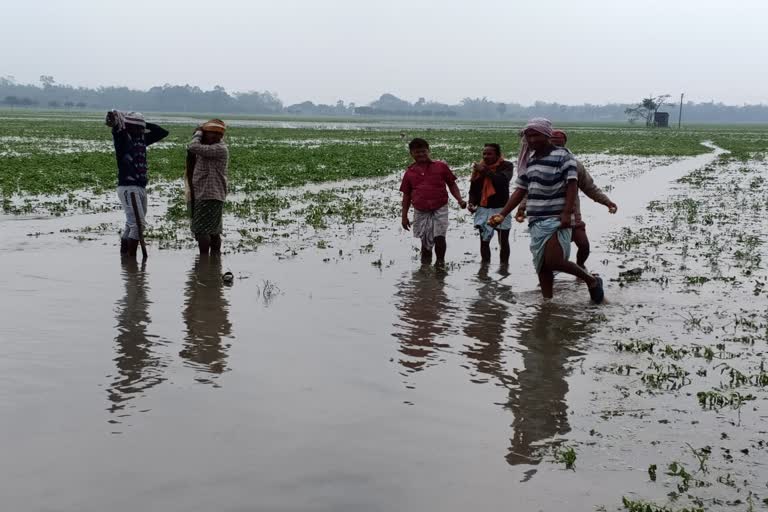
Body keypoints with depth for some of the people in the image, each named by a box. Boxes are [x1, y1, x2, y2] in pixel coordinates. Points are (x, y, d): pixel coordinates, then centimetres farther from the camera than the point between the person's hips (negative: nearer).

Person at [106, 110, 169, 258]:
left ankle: (123, 254, 22)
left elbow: (163, 132, 19)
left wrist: (145, 124, 12)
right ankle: (131, 257, -12)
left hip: (141, 188, 8)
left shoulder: (142, 138, 14)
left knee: (131, 224, 13)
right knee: (138, 222, -14)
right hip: (127, 187, -8)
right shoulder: (122, 136, -5)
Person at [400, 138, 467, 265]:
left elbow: (452, 184, 8)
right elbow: (406, 195, 13)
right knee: (425, 241, 8)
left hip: (439, 209, -2)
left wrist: (460, 200, -6)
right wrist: (404, 216, 11)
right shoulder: (409, 172, 7)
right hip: (421, 212, 2)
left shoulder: (440, 166, 2)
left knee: (439, 237, -11)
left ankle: (440, 261, 8)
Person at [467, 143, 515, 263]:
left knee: (503, 241, 4)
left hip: (501, 208, -3)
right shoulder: (479, 167, 5)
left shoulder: (506, 166, -5)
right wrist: (472, 202, -5)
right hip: (483, 209, 3)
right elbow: (473, 188, 11)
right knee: (484, 241, 5)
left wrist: (486, 171, -23)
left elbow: (503, 180, -25)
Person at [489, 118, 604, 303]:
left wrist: (566, 213, -24)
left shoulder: (562, 156, -6)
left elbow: (571, 186, -13)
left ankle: (592, 280, 4)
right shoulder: (529, 160, 14)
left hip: (556, 220, -7)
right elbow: (520, 190, 16)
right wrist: (502, 214, 8)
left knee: (553, 262, -16)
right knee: (542, 266, 7)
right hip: (536, 222, 7)